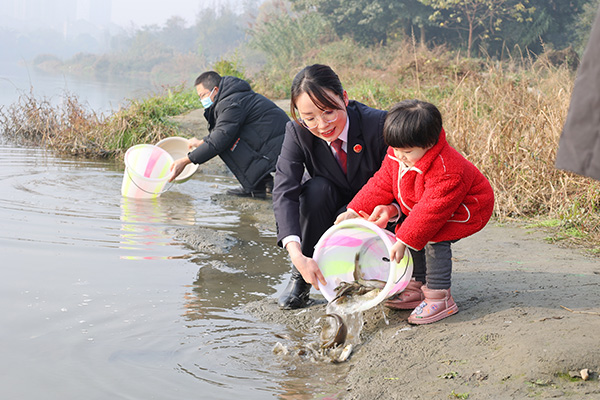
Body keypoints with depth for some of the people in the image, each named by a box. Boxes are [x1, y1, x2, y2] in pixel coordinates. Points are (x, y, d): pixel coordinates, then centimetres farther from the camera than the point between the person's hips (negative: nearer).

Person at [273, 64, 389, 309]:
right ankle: (300, 277, -14)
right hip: (327, 211, 2)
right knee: (317, 188, -30)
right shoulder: (297, 133, -22)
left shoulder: (377, 124, -28)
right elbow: (283, 192, -32)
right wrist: (297, 256, -46)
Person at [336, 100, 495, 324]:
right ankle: (417, 288, 11)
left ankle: (439, 297, -19)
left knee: (435, 239, -26)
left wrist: (404, 240, -37)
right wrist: (355, 211, -8)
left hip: (463, 210, -9)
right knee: (411, 234, -2)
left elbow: (431, 210, -37)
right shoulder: (397, 156, -13)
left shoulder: (447, 171, -39)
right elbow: (382, 184, -1)